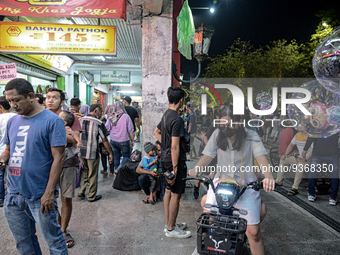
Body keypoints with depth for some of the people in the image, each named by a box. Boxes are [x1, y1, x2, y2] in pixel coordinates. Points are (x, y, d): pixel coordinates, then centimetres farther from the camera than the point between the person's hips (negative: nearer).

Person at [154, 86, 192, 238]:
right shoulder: (177, 119, -20)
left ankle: (169, 224, 30)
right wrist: (175, 169, -21)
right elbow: (175, 147, -23)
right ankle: (171, 229, 14)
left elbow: (156, 132, 24)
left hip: (165, 158, 10)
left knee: (168, 191, 17)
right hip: (175, 160, -10)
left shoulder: (166, 115, 9)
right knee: (175, 194, 1)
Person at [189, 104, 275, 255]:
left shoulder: (251, 136, -4)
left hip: (245, 186, -1)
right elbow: (207, 156, -4)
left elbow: (262, 158, -16)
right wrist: (195, 170, -23)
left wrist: (268, 176, -36)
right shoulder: (217, 134, 1)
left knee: (253, 232, -5)